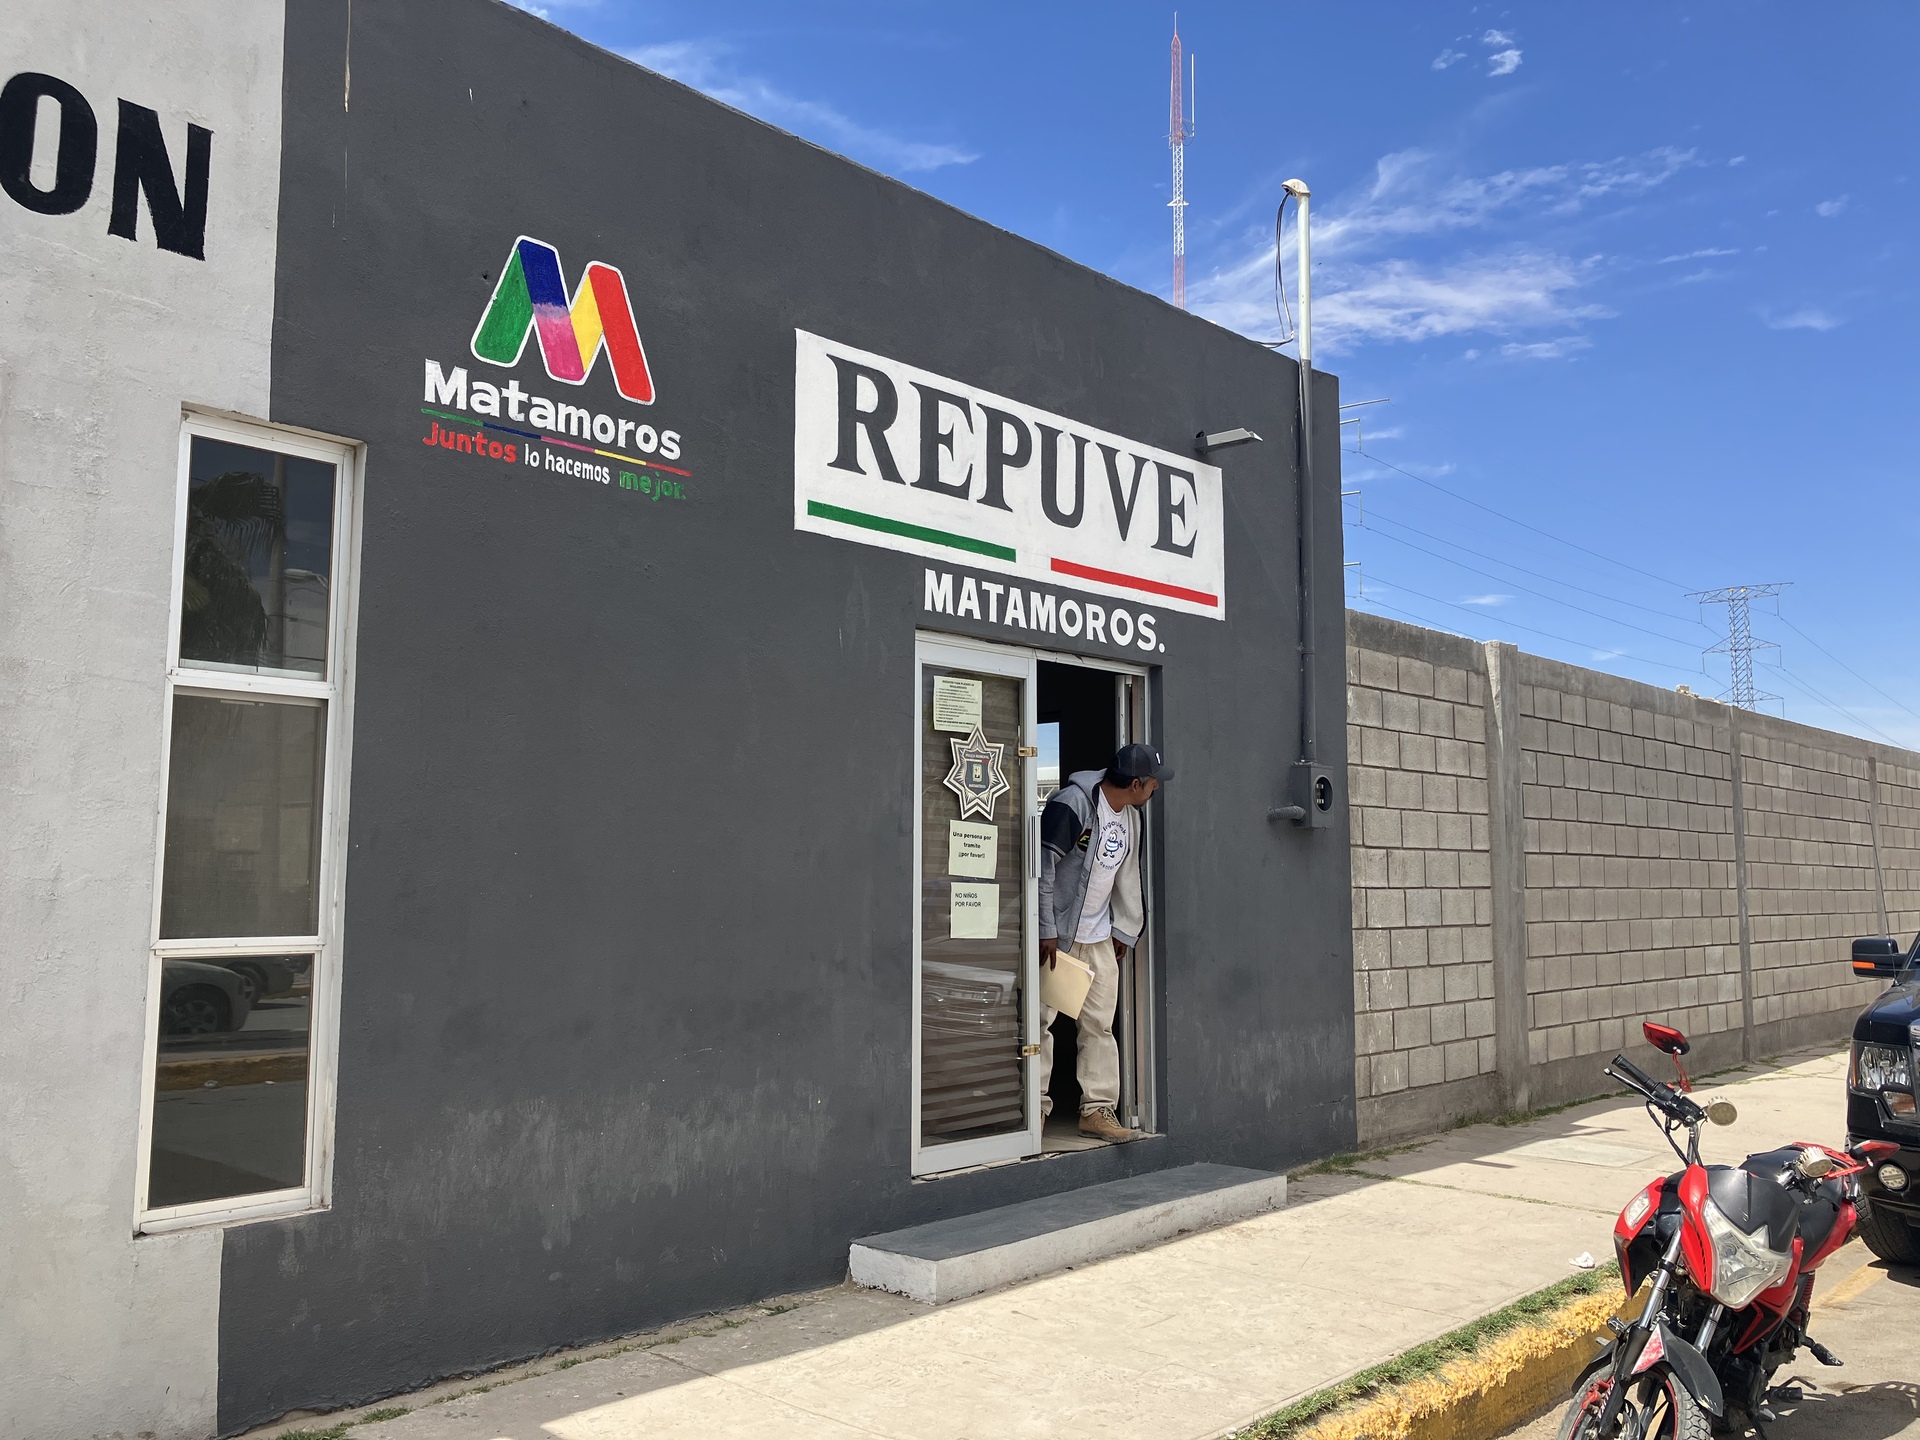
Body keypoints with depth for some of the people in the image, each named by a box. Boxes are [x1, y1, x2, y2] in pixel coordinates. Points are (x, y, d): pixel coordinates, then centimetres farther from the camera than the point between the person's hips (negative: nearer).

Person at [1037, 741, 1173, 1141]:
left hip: (1099, 937, 7)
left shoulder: (1131, 816, 8)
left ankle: (1098, 1109, 12)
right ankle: (1036, 1107, 7)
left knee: (1100, 1024, 6)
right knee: (1041, 1020, -2)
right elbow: (1043, 864, -20)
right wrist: (1046, 930, -20)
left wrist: (1125, 930, 16)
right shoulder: (1073, 803, -18)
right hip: (1055, 934, -7)